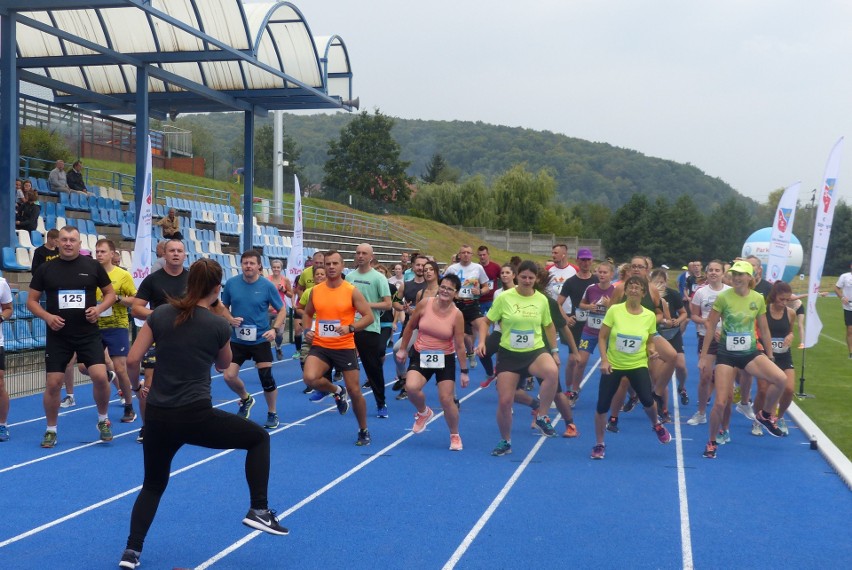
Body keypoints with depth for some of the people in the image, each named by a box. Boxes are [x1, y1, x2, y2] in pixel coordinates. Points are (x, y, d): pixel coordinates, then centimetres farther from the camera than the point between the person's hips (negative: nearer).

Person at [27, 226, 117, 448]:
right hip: (58, 335, 1)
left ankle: (103, 420, 12)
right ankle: (51, 430, 20)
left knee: (100, 377, -13)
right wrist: (47, 316, -12)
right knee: (53, 384, 2)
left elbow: (110, 293, 8)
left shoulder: (93, 266, 0)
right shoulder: (46, 269, 1)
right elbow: (31, 300, 6)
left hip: (88, 334, -1)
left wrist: (99, 308, -12)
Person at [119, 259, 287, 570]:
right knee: (259, 437, 18)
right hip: (196, 416, -4)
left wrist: (140, 385, 21)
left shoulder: (160, 313, 2)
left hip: (157, 417, 4)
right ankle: (258, 511, 12)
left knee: (153, 485, 26)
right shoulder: (219, 325, -3)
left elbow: (132, 360, 1)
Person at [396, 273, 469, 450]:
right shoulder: (424, 304, -9)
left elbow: (460, 345, -6)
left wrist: (464, 371, -5)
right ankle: (423, 412, 10)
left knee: (446, 399, -2)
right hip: (421, 356, 1)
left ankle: (455, 436, 23)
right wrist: (402, 349, 10)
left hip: (445, 359, -1)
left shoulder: (457, 315, -11)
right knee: (411, 387, -24)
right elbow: (410, 327, 6)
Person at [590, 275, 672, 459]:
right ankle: (599, 444, 18)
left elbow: (649, 342, 10)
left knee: (647, 400, -16)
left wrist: (651, 350, -12)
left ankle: (657, 425, 21)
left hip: (638, 365, 0)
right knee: (602, 406, -3)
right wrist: (604, 360, -15)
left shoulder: (650, 316, -4)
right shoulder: (614, 310, -10)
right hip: (613, 365, 0)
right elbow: (602, 337, -5)